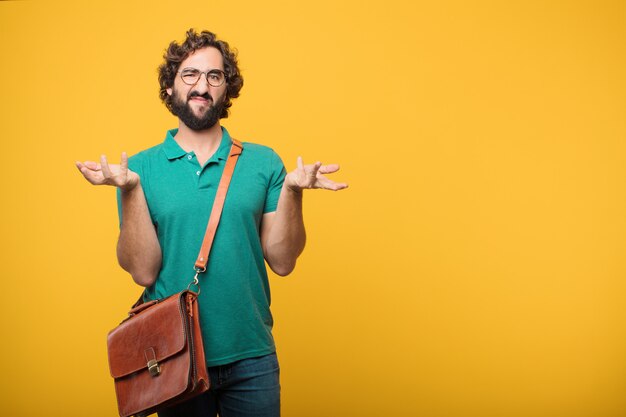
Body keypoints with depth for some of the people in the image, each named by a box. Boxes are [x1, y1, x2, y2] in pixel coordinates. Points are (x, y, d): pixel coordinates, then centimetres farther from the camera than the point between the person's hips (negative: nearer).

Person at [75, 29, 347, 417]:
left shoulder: (263, 162, -1)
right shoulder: (141, 167, -2)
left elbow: (282, 261, -4)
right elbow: (143, 271, -10)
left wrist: (292, 190, -16)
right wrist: (129, 190, -19)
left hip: (252, 357, 1)